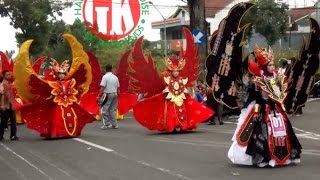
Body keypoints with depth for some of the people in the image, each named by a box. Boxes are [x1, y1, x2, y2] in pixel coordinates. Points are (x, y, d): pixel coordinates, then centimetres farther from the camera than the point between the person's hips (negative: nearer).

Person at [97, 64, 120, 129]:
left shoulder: (105, 76, -10)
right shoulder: (115, 77, 8)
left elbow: (102, 88, -15)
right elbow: (118, 88, 11)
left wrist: (99, 96, -12)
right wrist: (116, 95, 21)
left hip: (108, 95, -6)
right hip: (115, 94, 6)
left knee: (104, 110, 2)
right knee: (112, 110, 14)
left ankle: (106, 124, -1)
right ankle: (114, 124, 15)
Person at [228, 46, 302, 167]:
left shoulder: (277, 79, 11)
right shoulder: (260, 80, -8)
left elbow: (281, 95, 17)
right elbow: (257, 97, -9)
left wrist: (282, 108, 16)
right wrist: (256, 111, -14)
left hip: (277, 109, 7)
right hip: (265, 110, -7)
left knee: (281, 131, 7)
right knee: (265, 132, -10)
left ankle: (282, 156, 18)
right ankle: (264, 158, -3)